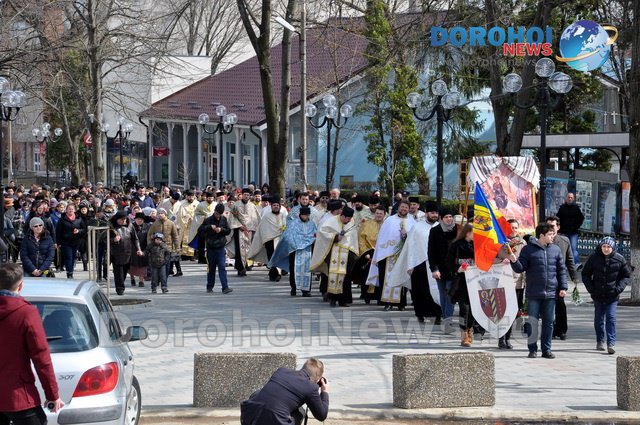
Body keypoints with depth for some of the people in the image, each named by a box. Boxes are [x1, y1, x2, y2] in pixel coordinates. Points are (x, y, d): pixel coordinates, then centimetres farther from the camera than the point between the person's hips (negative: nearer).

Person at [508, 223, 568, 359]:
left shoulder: (555, 249, 8)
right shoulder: (529, 249, -3)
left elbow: (562, 270, 11)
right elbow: (520, 268, -2)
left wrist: (563, 287, 4)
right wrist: (514, 261, -22)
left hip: (550, 293, 3)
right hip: (534, 293, -3)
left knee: (548, 322, 7)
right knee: (532, 322, 1)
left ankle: (546, 349, 14)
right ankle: (532, 349, 8)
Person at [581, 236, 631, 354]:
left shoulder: (619, 259, -2)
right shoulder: (594, 258, -2)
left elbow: (626, 276, 8)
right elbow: (585, 274, 8)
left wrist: (619, 288, -6)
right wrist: (591, 288, -4)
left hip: (612, 296, -2)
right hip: (598, 295, 2)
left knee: (611, 318, -10)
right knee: (599, 319, 11)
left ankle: (611, 343, -10)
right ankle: (600, 341, 25)